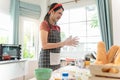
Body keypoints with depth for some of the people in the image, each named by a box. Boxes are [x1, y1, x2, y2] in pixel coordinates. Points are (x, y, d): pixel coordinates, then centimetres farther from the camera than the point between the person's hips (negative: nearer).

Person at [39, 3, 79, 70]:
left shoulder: (58, 28, 13)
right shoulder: (44, 24, -7)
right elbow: (44, 45, -17)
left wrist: (67, 42, -1)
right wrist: (64, 43, -19)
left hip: (57, 61, 7)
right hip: (47, 60, -6)